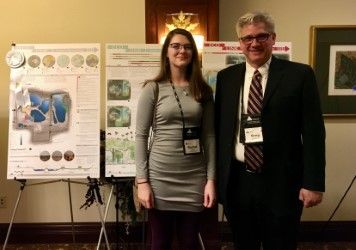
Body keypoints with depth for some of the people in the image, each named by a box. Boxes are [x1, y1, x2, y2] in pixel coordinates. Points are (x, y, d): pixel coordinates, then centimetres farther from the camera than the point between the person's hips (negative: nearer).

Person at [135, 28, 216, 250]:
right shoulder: (153, 88, -2)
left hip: (194, 178, 2)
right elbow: (141, 136, -3)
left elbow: (209, 136, 4)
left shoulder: (203, 90, 6)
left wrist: (211, 179, -1)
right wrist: (142, 181, -8)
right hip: (161, 177, -2)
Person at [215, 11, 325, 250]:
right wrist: (216, 176, 6)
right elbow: (219, 128, 9)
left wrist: (313, 183, -10)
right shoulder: (226, 77, 6)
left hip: (281, 182, -3)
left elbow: (313, 132, -6)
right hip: (236, 181, 3)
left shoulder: (299, 74, -4)